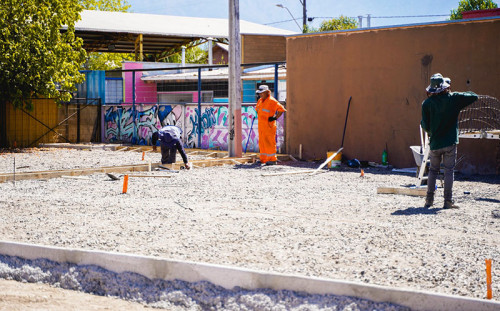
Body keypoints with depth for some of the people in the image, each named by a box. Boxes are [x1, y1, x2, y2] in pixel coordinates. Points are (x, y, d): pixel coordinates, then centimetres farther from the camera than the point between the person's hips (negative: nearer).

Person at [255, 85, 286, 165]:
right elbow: (257, 109, 34)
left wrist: (275, 117, -14)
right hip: (261, 125, 8)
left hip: (268, 125, -8)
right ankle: (263, 159, 17)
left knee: (269, 142, -7)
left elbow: (281, 109, -15)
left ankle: (273, 159, -2)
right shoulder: (260, 101, 14)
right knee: (261, 142, 11)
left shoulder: (272, 101, -12)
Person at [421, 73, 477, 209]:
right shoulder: (454, 98, -6)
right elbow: (474, 96, 3)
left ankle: (429, 200, 11)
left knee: (433, 170, 14)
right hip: (450, 142, -1)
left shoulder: (427, 103, -5)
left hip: (435, 143, 1)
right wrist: (460, 95, 14)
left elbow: (425, 126, -3)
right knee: (449, 171, 2)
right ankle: (448, 201, -1)